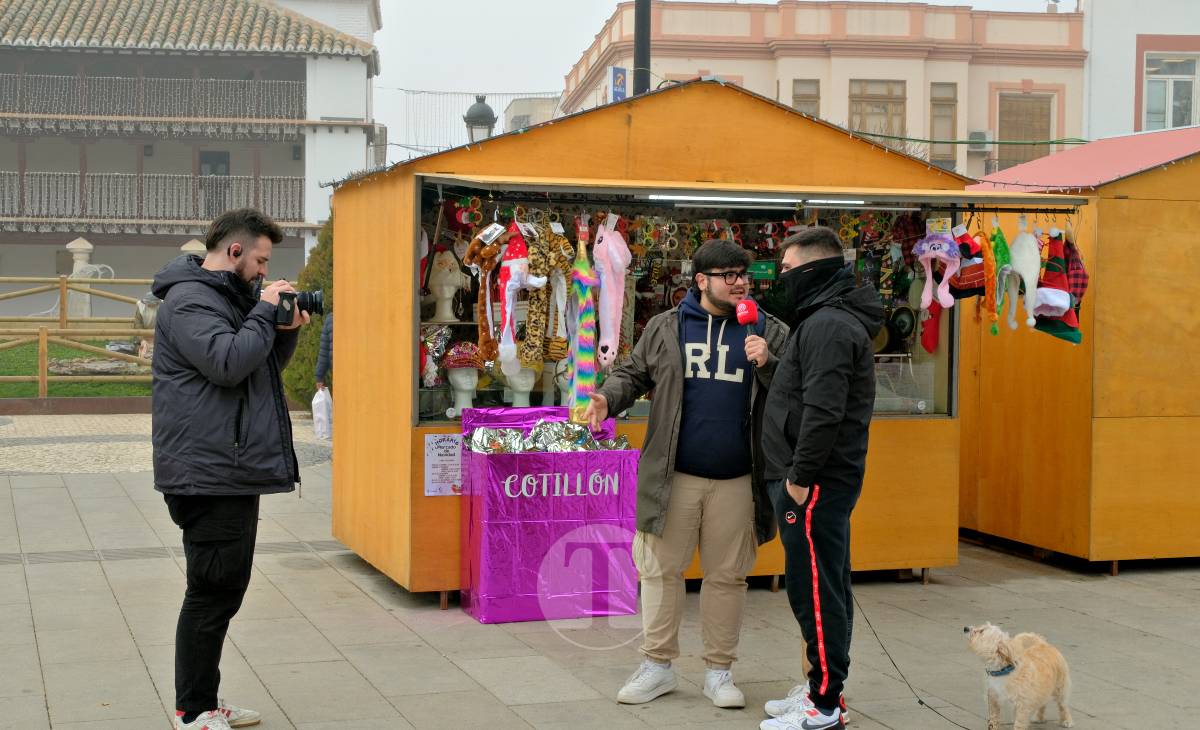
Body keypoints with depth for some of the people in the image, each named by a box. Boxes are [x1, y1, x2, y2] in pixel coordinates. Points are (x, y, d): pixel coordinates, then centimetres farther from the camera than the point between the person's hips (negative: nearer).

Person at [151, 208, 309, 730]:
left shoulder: (229, 297, 17)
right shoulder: (189, 301, -13)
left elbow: (264, 365, 22)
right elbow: (229, 363, -26)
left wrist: (286, 330, 4)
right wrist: (265, 312, -14)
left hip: (234, 471, 10)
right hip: (210, 473, -10)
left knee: (223, 590, 15)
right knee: (212, 593, -4)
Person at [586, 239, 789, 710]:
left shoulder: (768, 332, 4)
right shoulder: (665, 328, 5)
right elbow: (633, 373, 12)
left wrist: (768, 365, -15)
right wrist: (608, 398, -8)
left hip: (736, 482, 0)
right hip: (674, 477, 0)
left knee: (727, 576, 8)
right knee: (661, 570, 6)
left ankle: (719, 671, 20)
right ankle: (657, 666, 18)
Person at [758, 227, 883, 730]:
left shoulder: (827, 325, -16)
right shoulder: (824, 319, 17)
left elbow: (823, 410, -24)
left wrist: (800, 476, -20)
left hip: (815, 483, -11)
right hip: (824, 480, 11)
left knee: (815, 589, -6)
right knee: (823, 586, 16)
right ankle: (823, 688, 25)